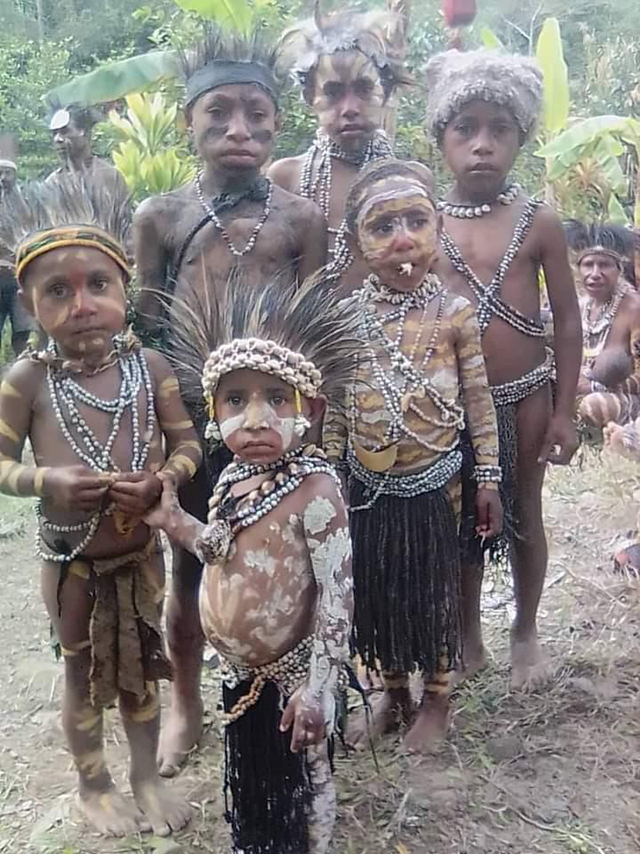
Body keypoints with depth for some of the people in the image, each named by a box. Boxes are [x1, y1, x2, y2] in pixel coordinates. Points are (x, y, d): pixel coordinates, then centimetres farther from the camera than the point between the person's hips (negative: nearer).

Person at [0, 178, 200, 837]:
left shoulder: (148, 366, -11)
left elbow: (188, 445, -5)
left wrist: (160, 479, -24)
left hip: (141, 551, 2)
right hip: (70, 559, -1)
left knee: (141, 668, 19)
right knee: (84, 673, 18)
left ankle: (146, 778, 42)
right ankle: (93, 784, 41)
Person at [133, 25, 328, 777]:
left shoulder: (302, 219, -2)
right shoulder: (158, 217, -2)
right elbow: (145, 330, 2)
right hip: (188, 410, 0)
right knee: (189, 565, 13)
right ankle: (186, 706, 35)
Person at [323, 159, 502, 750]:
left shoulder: (454, 313, -9)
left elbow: (478, 400, -3)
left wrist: (489, 477, -2)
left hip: (434, 478, -2)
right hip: (367, 481, 2)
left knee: (434, 587, 11)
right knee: (376, 587, 13)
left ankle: (437, 700, 32)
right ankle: (393, 692, 37)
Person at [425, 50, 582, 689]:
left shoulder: (538, 223, -6)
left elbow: (567, 319, -1)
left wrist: (564, 410, -3)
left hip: (524, 395, 0)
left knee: (524, 516, 14)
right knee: (460, 517, 13)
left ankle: (526, 631, 35)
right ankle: (467, 636, 33)